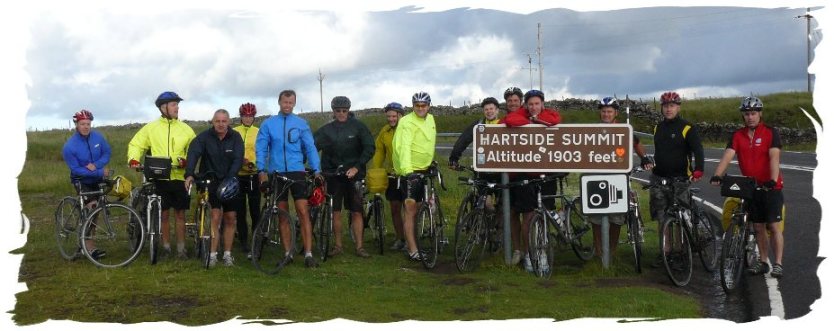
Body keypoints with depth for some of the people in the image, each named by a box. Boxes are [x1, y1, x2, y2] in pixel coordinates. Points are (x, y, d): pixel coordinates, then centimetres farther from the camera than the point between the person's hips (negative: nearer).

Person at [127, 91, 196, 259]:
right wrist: (133, 159, -10)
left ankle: (181, 248, 13)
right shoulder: (151, 128, 4)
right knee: (163, 214, 6)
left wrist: (186, 160, -13)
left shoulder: (185, 129, 6)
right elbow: (136, 145, 8)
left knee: (180, 214, 5)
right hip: (159, 178, 0)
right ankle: (166, 247, 17)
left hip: (179, 177, 1)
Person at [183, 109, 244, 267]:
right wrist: (189, 174, -40)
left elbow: (238, 159, -16)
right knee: (215, 216, -11)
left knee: (230, 218, 4)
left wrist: (230, 178, -31)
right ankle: (212, 254, -5)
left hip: (229, 182, 2)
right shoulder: (204, 137, -10)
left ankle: (227, 254, 14)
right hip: (210, 181, -2)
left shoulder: (235, 137, -6)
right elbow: (193, 153, -24)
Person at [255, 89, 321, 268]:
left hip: (297, 172, -1)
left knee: (303, 212, -8)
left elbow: (310, 148, 2)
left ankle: (308, 254, -7)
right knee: (282, 215, 7)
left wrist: (316, 171, -6)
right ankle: (288, 254, 14)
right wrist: (261, 170, -10)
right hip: (276, 173, 1)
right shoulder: (268, 124, 3)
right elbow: (260, 148, 1)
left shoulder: (301, 124, 3)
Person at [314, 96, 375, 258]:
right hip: (333, 175, 1)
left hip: (353, 174, -1)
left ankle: (359, 247, 5)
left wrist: (356, 167, -16)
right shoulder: (326, 130, 4)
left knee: (356, 212, -1)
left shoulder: (358, 127, -1)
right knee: (335, 211, 4)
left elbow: (369, 148, -6)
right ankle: (338, 246, 14)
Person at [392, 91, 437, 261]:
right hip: (409, 170, -8)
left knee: (415, 209, 15)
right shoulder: (407, 123, -16)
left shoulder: (430, 120, 10)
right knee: (411, 208, -9)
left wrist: (431, 161, 26)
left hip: (424, 170, 8)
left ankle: (409, 241, 26)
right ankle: (412, 250, -10)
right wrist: (406, 170, -40)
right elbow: (404, 147, -28)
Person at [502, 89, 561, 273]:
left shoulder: (548, 113, 5)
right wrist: (531, 122, -15)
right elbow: (510, 120, -22)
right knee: (528, 215, 0)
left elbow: (555, 119, -18)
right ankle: (527, 254, 12)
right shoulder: (521, 114, 0)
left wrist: (536, 118, -10)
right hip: (524, 172, -2)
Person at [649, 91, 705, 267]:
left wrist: (698, 170, -31)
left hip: (679, 179, -5)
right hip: (659, 178, 5)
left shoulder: (687, 128, -6)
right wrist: (648, 162, 12)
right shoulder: (658, 127, 12)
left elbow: (698, 150, -16)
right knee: (661, 218, 5)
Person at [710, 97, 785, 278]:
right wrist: (717, 175, -26)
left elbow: (774, 157, -20)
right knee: (758, 227, 11)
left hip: (771, 187, -4)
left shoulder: (770, 133, -8)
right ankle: (762, 262, 21)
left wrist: (773, 180, -34)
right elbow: (727, 156, -10)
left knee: (773, 226, -3)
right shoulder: (738, 136, 3)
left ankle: (778, 264, 2)